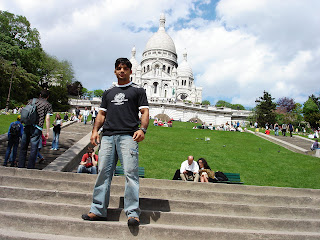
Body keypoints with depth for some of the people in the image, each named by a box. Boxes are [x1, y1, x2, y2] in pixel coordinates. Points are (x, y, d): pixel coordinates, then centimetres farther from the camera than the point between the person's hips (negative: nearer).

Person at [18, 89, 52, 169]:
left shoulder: (32, 101, 16)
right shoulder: (48, 105, 4)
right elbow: (47, 118, -2)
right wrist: (47, 131, 0)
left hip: (27, 126, 4)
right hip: (36, 128, -4)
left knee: (23, 147, 12)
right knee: (33, 149, 0)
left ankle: (20, 166, 16)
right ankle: (30, 167, 2)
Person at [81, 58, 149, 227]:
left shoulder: (138, 90, 14)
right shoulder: (108, 93, 25)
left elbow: (145, 112, 5)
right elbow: (102, 114, 23)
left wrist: (142, 129, -13)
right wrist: (95, 130, 7)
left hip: (128, 136, -4)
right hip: (107, 136, 4)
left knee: (130, 173, -11)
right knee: (103, 172, 3)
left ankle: (132, 213, -6)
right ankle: (98, 210, 12)